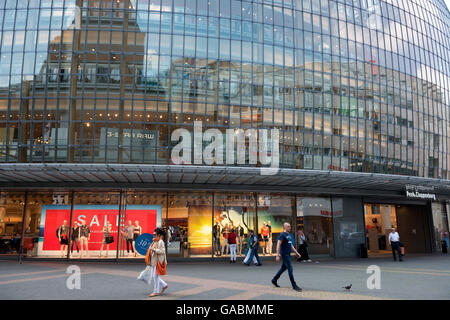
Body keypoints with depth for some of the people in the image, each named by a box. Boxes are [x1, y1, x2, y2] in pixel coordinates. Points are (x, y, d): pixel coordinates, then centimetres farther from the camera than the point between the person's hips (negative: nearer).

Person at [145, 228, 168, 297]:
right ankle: (164, 285, 23)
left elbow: (162, 251, -22)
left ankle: (156, 291, 3)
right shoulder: (155, 241, 16)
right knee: (154, 276, 12)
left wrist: (154, 250, -29)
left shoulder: (160, 242, -13)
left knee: (156, 276, -5)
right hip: (154, 262, 10)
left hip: (158, 262, -10)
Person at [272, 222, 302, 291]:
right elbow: (278, 245, -17)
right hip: (284, 254, -9)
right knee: (290, 269, -8)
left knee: (284, 268, 16)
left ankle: (274, 280, 29)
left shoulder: (289, 235, 15)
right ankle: (294, 285, -4)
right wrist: (277, 255, -21)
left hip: (288, 254, 9)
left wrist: (296, 252, 15)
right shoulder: (282, 235, -13)